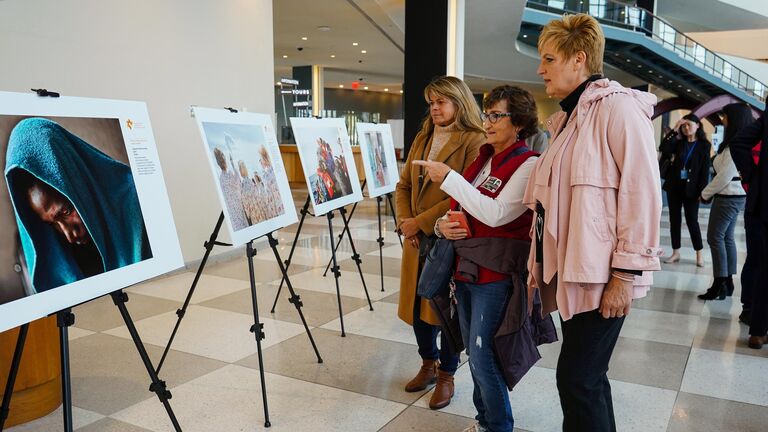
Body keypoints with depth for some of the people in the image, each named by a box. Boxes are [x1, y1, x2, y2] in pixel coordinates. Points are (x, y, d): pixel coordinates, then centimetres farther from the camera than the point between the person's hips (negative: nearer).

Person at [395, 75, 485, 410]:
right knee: (416, 303, 13)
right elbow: (404, 185, 11)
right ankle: (428, 364, 35)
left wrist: (421, 222, -18)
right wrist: (405, 221, -5)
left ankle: (446, 375, 23)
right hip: (417, 238, 6)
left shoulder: (474, 141, -9)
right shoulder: (423, 138, 14)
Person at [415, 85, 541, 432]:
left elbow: (496, 214, -22)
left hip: (496, 273, -8)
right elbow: (460, 209, 17)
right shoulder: (481, 160, 14)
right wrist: (442, 225, -6)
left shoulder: (528, 164, -10)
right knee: (474, 352, 16)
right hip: (465, 268, 8)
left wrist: (448, 177, -21)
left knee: (483, 357, -2)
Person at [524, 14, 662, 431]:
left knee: (576, 380, -4)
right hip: (572, 269, 8)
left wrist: (626, 272, -18)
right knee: (587, 376, 16)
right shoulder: (567, 118, 15)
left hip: (602, 274, -8)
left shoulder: (618, 107, -10)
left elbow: (642, 193, -16)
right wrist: (542, 265, 15)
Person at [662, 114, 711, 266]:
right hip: (674, 186, 4)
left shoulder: (704, 145, 0)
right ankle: (676, 253, 14)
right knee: (674, 219, 6)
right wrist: (674, 130, -9)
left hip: (691, 188, -4)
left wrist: (702, 190, -12)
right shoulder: (679, 142, 10)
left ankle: (700, 254, 10)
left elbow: (705, 169, -5)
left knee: (692, 221, -2)